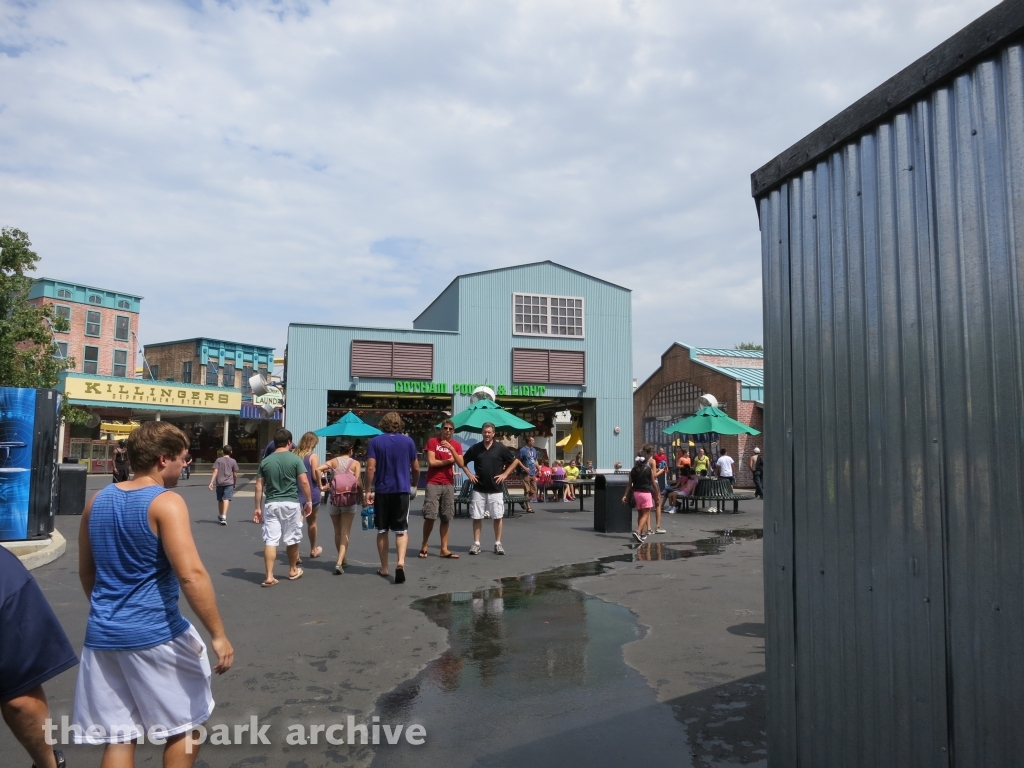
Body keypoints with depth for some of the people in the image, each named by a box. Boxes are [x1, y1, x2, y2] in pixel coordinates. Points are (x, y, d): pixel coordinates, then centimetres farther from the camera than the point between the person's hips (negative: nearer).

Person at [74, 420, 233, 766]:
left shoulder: (98, 500, 7)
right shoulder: (166, 502, -15)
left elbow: (86, 571, 18)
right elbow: (191, 574, -24)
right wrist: (218, 634, -18)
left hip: (103, 635, 7)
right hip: (155, 634, -7)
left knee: (119, 738, 15)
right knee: (183, 726, 14)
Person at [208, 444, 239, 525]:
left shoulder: (218, 460, 5)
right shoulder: (233, 461, 4)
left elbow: (215, 472, -5)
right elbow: (235, 474, 5)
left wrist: (211, 482, -8)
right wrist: (235, 483, 18)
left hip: (219, 483, 2)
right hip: (229, 483, -2)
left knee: (220, 500, 15)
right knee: (226, 499, -11)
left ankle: (220, 516, 31)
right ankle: (224, 516, -26)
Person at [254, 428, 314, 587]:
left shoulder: (265, 461, 5)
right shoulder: (295, 459, -3)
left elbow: (259, 486, 4)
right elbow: (304, 482, -9)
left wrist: (258, 507, 8)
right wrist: (309, 501, -1)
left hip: (271, 504, 2)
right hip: (291, 503, -2)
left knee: (270, 540, 1)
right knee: (292, 539, 13)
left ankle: (269, 576, -5)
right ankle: (293, 571, 29)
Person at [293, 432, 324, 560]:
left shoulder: (294, 455, 1)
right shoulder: (313, 456, -12)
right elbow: (316, 476, -17)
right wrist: (320, 485, 1)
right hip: (311, 493, -2)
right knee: (311, 522, 16)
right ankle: (313, 550, 32)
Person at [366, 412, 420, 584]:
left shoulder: (375, 442, -1)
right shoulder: (408, 441, 3)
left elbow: (370, 468, -10)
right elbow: (416, 468, 8)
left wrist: (369, 490, -4)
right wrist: (414, 485, 23)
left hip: (382, 491, 0)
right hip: (402, 490, 0)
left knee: (382, 531, 12)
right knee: (401, 530, 2)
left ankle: (384, 568, 18)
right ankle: (400, 561, -19)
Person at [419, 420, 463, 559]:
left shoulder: (456, 445, 9)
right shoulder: (432, 441, -1)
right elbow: (431, 462, -10)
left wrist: (451, 447, -14)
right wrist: (448, 460, -3)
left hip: (449, 485, 4)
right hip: (433, 484, -3)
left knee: (446, 518, 4)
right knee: (430, 516, -6)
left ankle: (444, 549, 10)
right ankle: (424, 546, 10)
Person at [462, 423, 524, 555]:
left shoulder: (500, 448, -2)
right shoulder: (475, 448, 2)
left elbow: (515, 461, 6)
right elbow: (462, 461, 14)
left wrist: (505, 474, -3)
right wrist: (469, 474, 2)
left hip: (495, 489, -1)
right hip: (478, 489, 1)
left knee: (497, 517, 3)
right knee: (476, 517, 2)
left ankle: (498, 544, 13)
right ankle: (476, 544, 10)